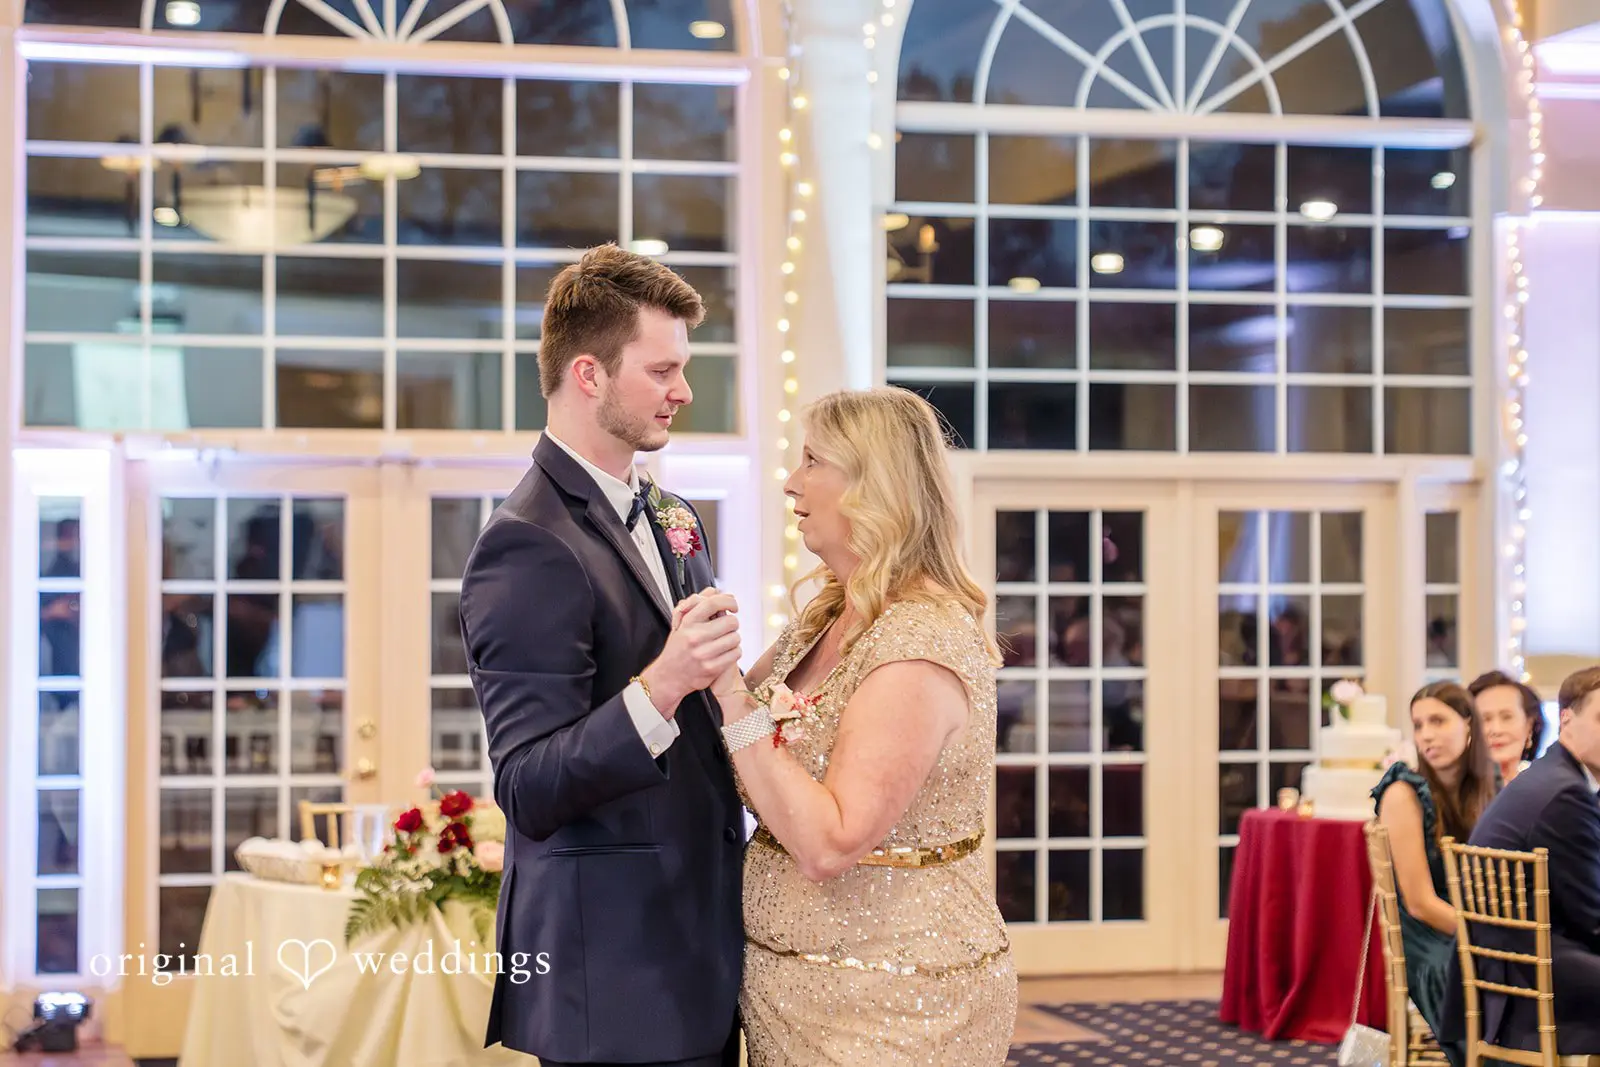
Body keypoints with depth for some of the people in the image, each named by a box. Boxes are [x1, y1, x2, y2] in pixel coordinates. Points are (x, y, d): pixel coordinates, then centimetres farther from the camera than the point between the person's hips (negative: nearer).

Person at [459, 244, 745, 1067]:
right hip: (614, 977, -8)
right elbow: (530, 795, -21)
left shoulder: (671, 521, 12)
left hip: (697, 952, 8)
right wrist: (660, 688, -33)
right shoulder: (528, 548, -16)